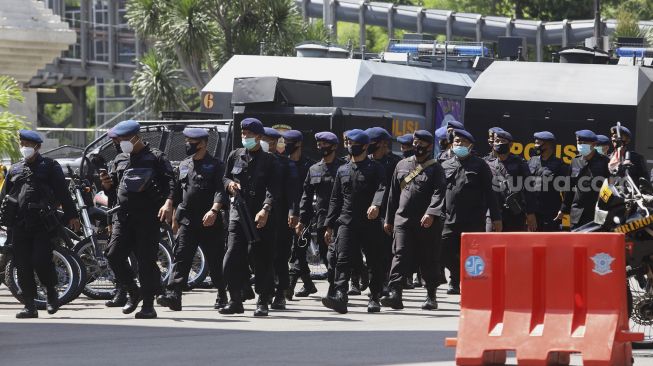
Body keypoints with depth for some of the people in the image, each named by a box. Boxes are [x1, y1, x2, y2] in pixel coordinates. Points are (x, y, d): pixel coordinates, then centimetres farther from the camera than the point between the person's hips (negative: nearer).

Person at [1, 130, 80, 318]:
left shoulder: (50, 166, 6)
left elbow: (63, 192, 2)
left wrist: (71, 216, -5)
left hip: (43, 225, -4)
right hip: (20, 225, 4)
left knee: (41, 260, -15)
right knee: (23, 266, 0)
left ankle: (51, 291, 11)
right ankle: (29, 305, 5)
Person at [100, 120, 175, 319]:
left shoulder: (155, 157, 3)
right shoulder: (120, 160, 20)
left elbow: (170, 181, -6)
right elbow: (111, 190, 25)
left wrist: (168, 202, -23)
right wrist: (106, 184, 1)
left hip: (148, 218, -5)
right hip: (123, 216, 5)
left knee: (147, 261, -6)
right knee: (114, 255, -7)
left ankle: (148, 304, 1)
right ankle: (133, 293, 12)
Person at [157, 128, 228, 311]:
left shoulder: (215, 165, -1)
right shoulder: (183, 166, 16)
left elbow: (221, 190, -12)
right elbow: (177, 193, 23)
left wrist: (214, 210, -28)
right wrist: (175, 218, 22)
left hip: (210, 221, -4)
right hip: (187, 220, 4)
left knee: (215, 260, 5)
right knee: (181, 257, -10)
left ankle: (222, 296, 22)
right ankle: (174, 295, -20)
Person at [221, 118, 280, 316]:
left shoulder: (268, 160, 2)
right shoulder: (235, 156, 12)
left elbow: (273, 189, -6)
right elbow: (225, 178, 22)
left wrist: (265, 210, -22)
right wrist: (229, 184, -3)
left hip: (261, 217, -2)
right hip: (238, 212, 2)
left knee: (263, 260, 0)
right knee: (232, 258, -7)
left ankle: (262, 302, 7)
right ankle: (235, 301, 2)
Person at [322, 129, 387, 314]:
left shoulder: (376, 168, 3)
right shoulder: (342, 170, 16)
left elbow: (382, 189, -14)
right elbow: (335, 199, 18)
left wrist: (376, 205, -36)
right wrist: (329, 225, 13)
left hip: (370, 222, -3)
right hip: (346, 222, 3)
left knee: (374, 262, 4)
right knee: (343, 260, -13)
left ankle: (374, 298, 15)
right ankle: (340, 296, -25)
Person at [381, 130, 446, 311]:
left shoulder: (436, 169, 1)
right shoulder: (402, 165, 15)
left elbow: (438, 193, -12)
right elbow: (393, 194, 19)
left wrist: (431, 213, -27)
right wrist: (389, 219, 17)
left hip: (427, 223, -3)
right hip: (403, 220, 3)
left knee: (429, 260, 5)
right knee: (400, 255, -12)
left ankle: (431, 297, 16)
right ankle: (395, 294, -21)